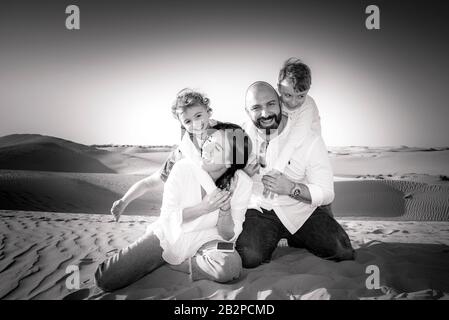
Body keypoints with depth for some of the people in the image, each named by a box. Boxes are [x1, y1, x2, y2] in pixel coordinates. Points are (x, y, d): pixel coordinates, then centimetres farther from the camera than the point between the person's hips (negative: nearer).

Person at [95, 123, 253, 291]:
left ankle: (171, 260, -6)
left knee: (231, 266, -35)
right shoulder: (183, 167, -17)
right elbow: (167, 216, -11)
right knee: (106, 278, -13)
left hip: (204, 239, 1)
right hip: (168, 234, 0)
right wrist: (203, 208, -26)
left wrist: (225, 209, -29)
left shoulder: (242, 183, -15)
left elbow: (229, 236, -8)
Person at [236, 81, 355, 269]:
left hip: (301, 210, 1)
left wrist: (291, 188, -23)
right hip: (259, 211, 0)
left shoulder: (310, 140, -9)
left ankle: (295, 239, 14)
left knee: (343, 252, -15)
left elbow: (326, 193, -9)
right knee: (248, 257, -27)